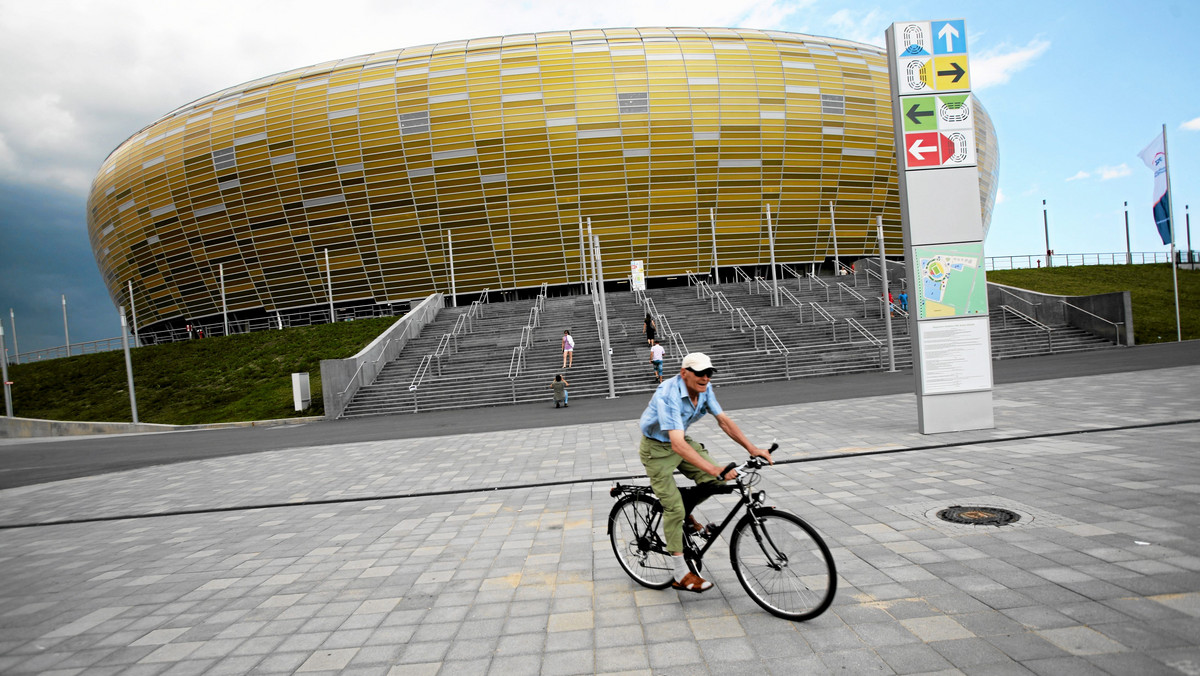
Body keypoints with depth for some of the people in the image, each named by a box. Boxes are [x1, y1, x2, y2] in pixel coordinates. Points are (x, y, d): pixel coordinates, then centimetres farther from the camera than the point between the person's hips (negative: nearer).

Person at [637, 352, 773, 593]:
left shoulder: (704, 390, -11)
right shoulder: (669, 395, -35)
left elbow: (723, 420, -7)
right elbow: (678, 445, -42)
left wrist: (752, 448, -19)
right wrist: (714, 469, -49)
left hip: (681, 441, 7)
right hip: (657, 448, -7)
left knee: (716, 480, -10)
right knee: (673, 507, -9)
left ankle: (686, 514, 18)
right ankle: (681, 576, 2)